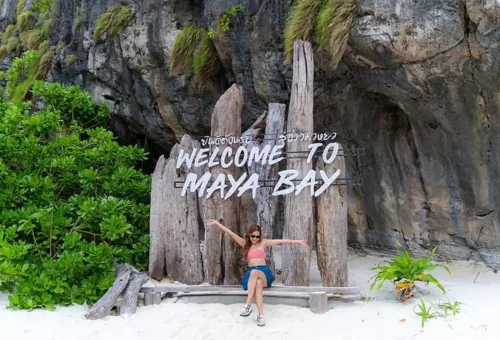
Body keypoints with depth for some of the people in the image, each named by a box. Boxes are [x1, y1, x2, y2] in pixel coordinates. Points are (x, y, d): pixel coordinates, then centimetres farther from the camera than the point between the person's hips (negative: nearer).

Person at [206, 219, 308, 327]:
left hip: (264, 272, -1)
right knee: (258, 283, -36)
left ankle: (248, 305, -43)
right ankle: (261, 315, -44)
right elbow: (230, 233, 10)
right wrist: (217, 223, 7)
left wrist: (298, 241, -2)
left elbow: (281, 241, 3)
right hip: (251, 274, 2)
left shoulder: (263, 243, 9)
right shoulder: (245, 243, 14)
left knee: (254, 272, -39)